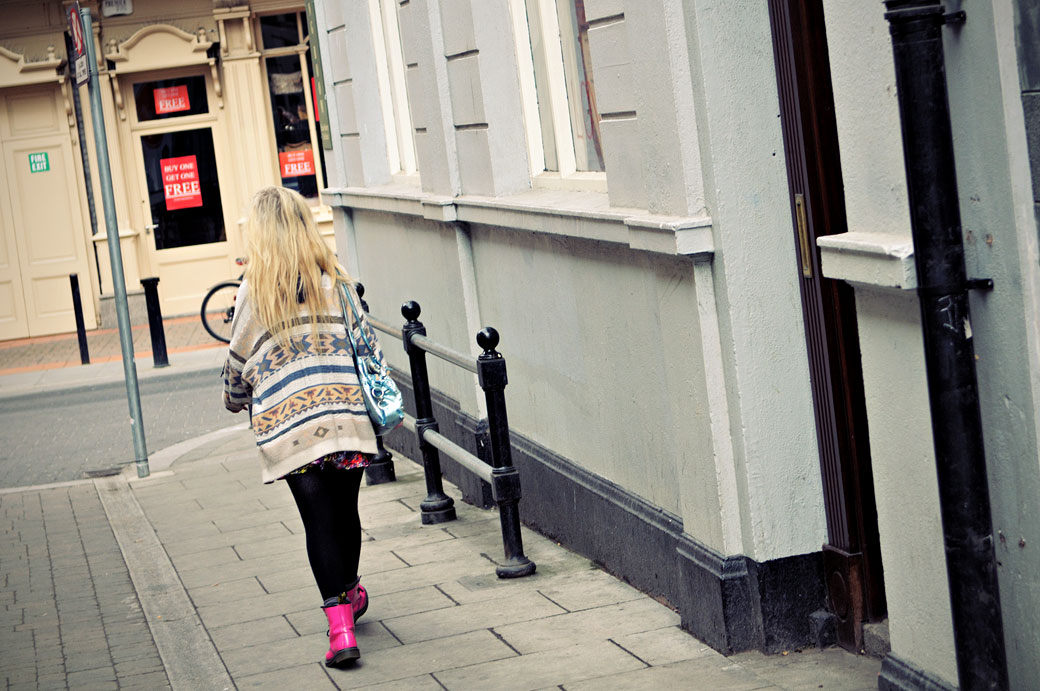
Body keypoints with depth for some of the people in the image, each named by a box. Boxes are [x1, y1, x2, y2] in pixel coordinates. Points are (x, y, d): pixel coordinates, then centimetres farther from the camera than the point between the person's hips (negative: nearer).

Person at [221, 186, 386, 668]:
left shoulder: (255, 291, -2)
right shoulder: (337, 281, 5)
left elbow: (239, 360, 7)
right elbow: (367, 344, 7)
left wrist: (235, 399, 28)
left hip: (288, 423, -2)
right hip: (346, 412, 3)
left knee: (318, 519, -1)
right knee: (345, 510, 17)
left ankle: (340, 624, -8)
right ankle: (350, 593, 38)